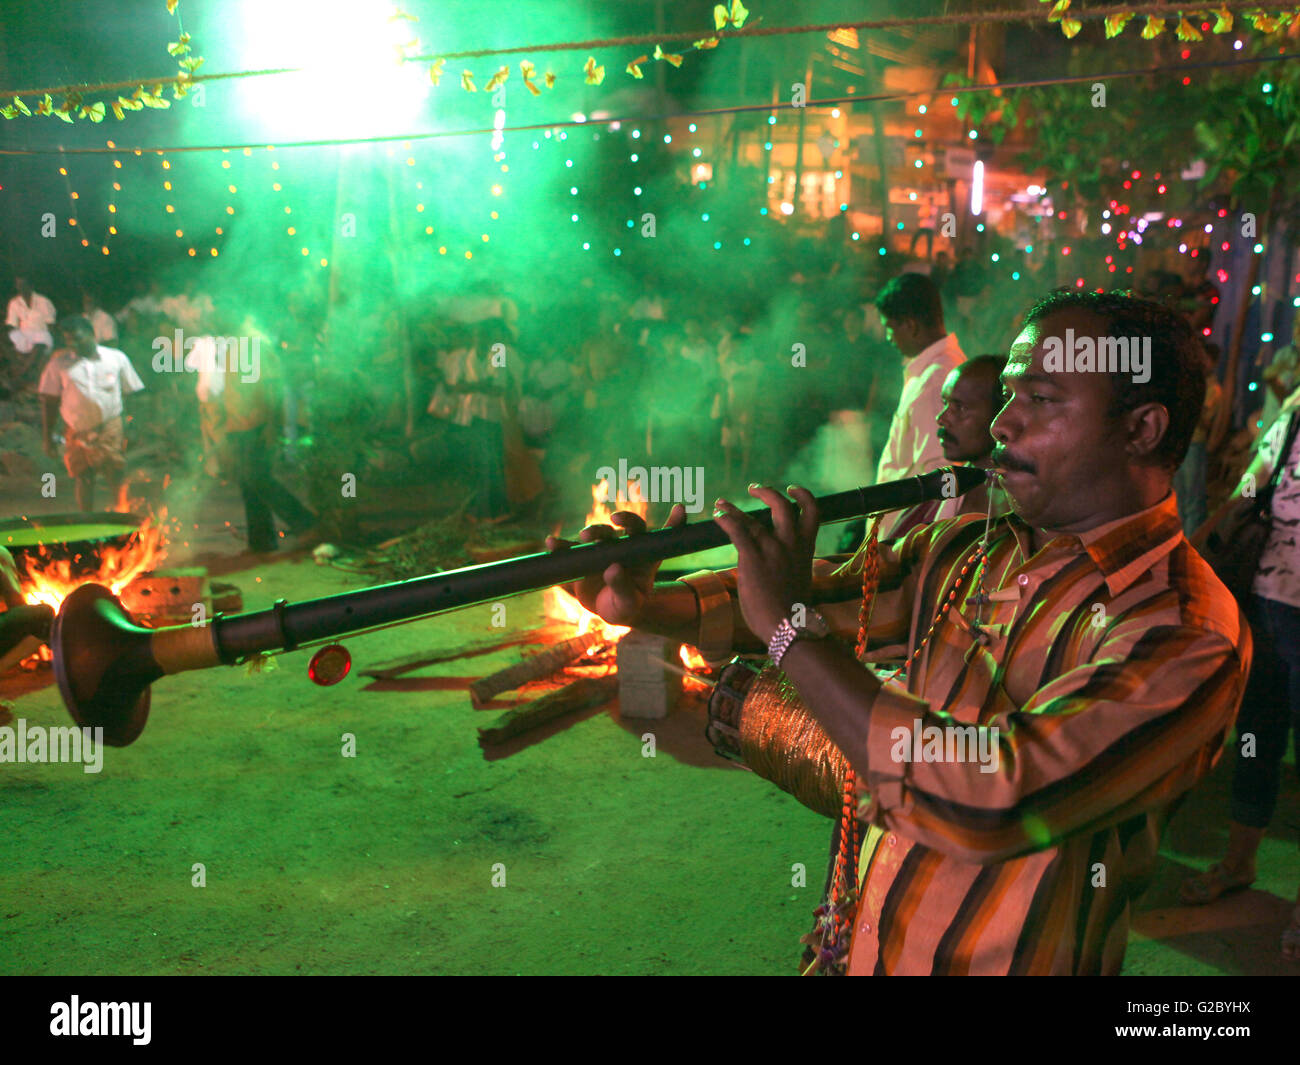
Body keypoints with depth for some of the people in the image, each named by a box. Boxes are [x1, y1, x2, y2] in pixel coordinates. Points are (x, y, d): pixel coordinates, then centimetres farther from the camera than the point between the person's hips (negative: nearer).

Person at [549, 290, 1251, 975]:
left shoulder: (1186, 636, -24)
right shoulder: (963, 549, -1)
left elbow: (988, 801, -34)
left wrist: (789, 625, -30)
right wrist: (650, 607, -16)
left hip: (997, 960, -5)